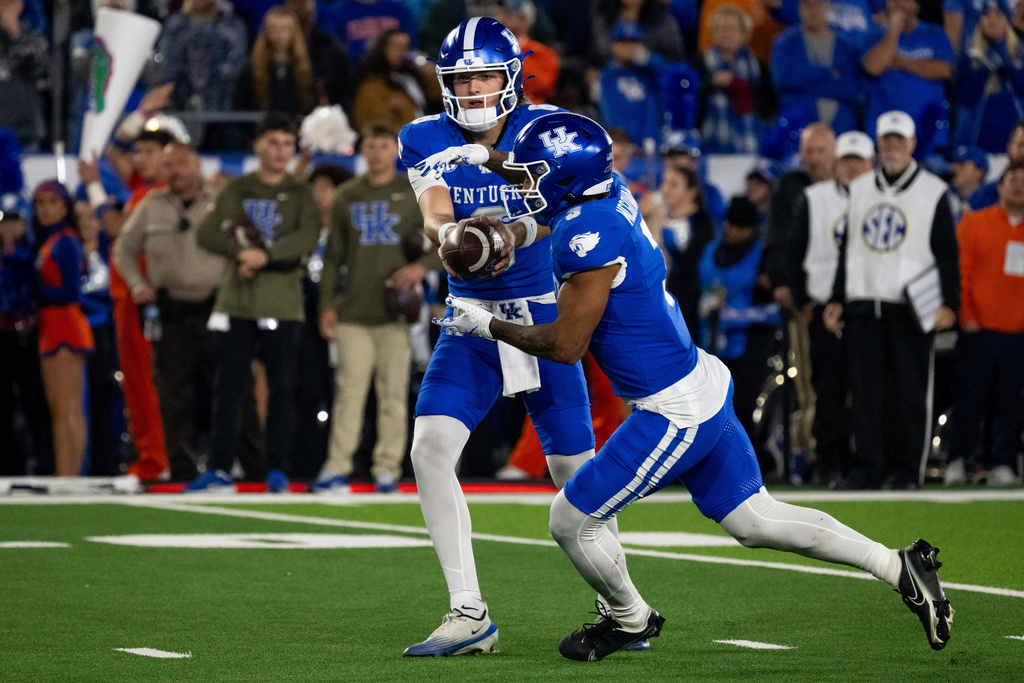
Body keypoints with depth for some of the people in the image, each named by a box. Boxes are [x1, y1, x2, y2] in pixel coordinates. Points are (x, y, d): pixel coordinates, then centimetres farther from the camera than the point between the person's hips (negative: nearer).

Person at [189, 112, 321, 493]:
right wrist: (241, 251, -14)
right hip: (237, 302, 1)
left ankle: (278, 471, 3)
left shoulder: (300, 195, 7)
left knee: (280, 388, -2)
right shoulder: (236, 191, 12)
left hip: (282, 304, -1)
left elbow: (307, 239, -9)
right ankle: (219, 469, 3)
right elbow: (206, 233, 1)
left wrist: (266, 254, -21)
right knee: (227, 387, 0)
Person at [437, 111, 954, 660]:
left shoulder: (589, 236, -23)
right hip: (704, 384, 10)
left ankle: (630, 619, 27)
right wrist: (510, 235, 6)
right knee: (755, 521, 17)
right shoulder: (611, 195, 4)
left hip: (674, 414, -10)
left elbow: (566, 345, -19)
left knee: (572, 521, 4)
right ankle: (900, 568, 17)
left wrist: (486, 325, -8)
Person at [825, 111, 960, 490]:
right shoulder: (858, 190, 15)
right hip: (863, 305, 3)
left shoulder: (933, 192, 3)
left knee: (910, 392, -3)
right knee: (865, 390, 1)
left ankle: (907, 470, 3)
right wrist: (836, 299, 13)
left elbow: (947, 253, 2)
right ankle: (868, 468, 5)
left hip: (911, 309, -3)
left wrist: (948, 303, -7)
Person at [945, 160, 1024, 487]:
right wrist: (966, 315, -5)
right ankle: (957, 462, 7)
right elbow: (959, 272, 2)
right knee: (970, 399, 0)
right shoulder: (974, 224, 6)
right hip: (979, 330, -2)